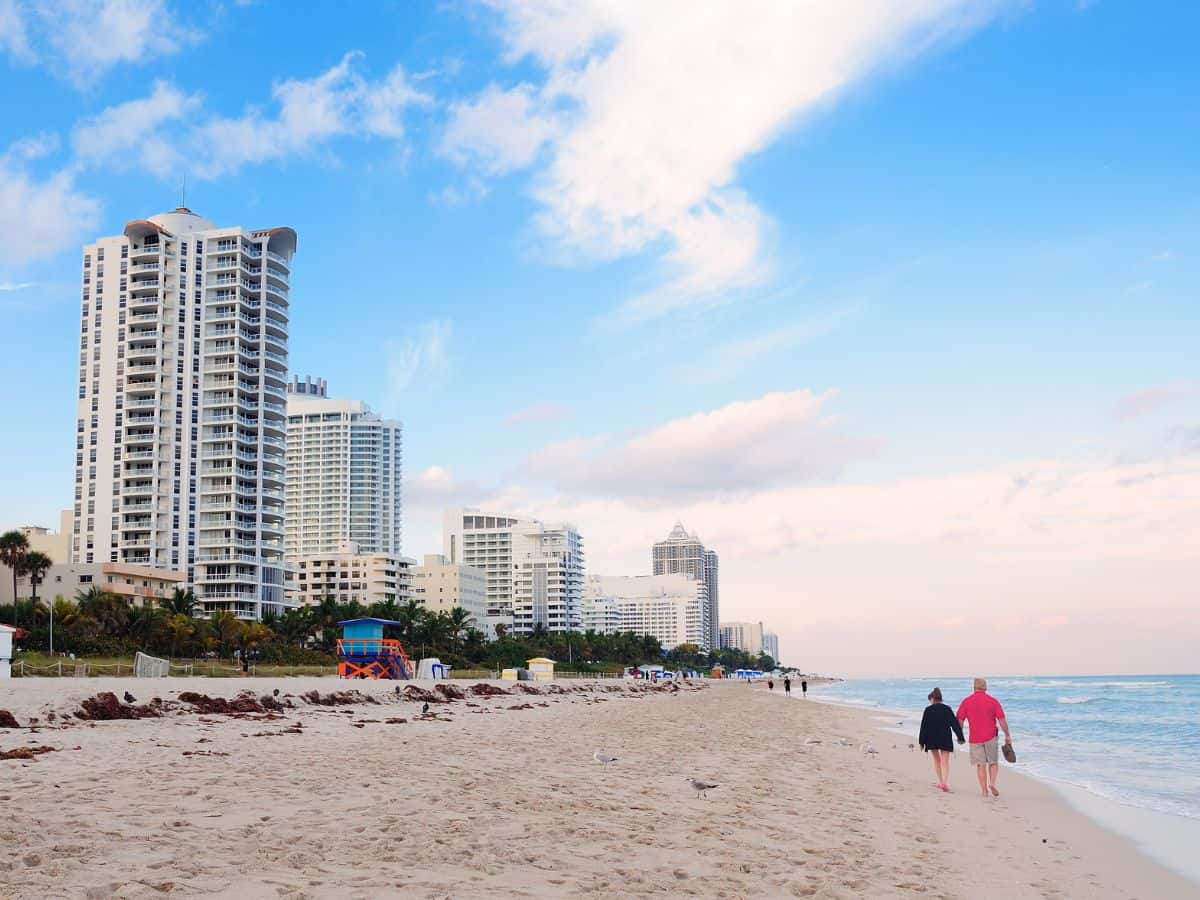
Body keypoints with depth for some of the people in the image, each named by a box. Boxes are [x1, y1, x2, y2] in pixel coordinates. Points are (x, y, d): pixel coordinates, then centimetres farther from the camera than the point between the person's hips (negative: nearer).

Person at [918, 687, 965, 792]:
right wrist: (960, 737, 6)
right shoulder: (947, 709, 0)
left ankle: (940, 782, 18)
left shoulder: (928, 710, -3)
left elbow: (924, 726, -3)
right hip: (945, 739, 0)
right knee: (945, 761, 0)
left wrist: (921, 742, 2)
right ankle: (945, 782, -18)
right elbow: (955, 724, 0)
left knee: (936, 760, 17)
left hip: (932, 739, 0)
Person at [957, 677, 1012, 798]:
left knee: (980, 765, 6)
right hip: (991, 737, 0)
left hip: (975, 738, 0)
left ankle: (984, 790, 5)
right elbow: (1002, 720, -3)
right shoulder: (993, 701, -1)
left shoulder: (966, 701, -1)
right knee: (993, 762, 14)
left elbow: (960, 720, -1)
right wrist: (1007, 735, 4)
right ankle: (992, 783, -6)